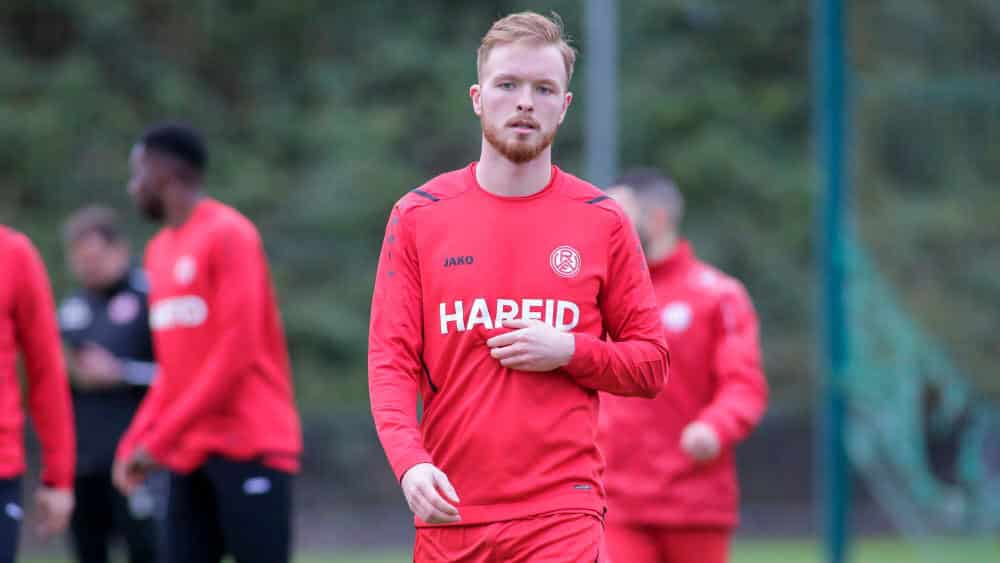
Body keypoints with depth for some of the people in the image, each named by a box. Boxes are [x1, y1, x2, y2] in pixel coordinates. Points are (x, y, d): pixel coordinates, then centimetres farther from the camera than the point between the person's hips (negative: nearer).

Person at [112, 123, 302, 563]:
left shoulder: (229, 235, -8)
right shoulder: (159, 250, 17)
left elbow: (235, 354, -15)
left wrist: (158, 441, -16)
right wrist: (134, 442, 7)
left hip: (249, 449, -8)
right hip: (190, 455, 8)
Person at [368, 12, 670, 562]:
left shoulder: (603, 222, 6)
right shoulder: (418, 216, 6)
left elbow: (650, 365, 9)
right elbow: (391, 362, 1)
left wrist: (568, 351, -11)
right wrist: (411, 462, -17)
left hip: (562, 514, -1)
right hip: (448, 513, 1)